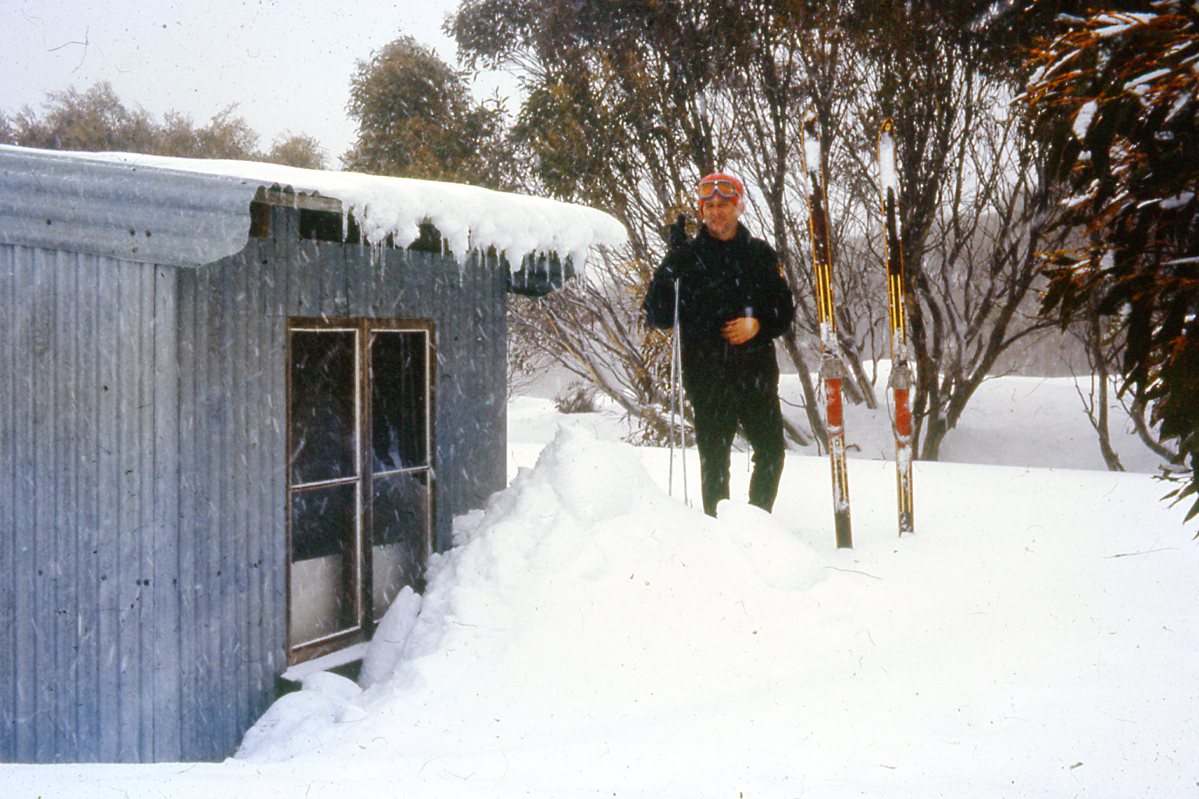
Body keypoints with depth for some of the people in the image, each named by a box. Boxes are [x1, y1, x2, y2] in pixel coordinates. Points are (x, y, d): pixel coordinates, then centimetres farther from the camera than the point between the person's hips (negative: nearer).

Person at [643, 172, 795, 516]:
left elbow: (786, 310, 13)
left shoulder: (760, 253, 10)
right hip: (707, 375, -2)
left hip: (757, 371, 3)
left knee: (772, 451, 2)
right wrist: (670, 267, -16)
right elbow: (657, 317, -3)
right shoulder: (687, 255, 3)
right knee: (714, 458, 0)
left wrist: (757, 325, -8)